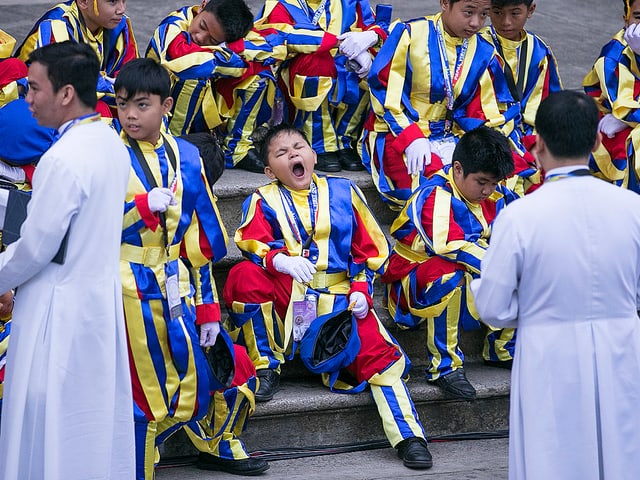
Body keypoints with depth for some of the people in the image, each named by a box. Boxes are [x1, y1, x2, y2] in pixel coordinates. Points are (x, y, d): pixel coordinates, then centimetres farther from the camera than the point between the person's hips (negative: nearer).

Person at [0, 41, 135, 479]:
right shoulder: (111, 144, 5)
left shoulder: (63, 160, -23)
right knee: (97, 420, 15)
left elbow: (35, 247, -19)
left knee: (46, 434, -1)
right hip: (102, 298, 9)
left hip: (60, 311, -9)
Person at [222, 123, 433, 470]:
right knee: (244, 277, -29)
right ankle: (266, 366, -15)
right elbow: (251, 243, -9)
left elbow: (370, 248, 13)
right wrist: (280, 260, -31)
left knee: (377, 351, -19)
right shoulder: (264, 200, 8)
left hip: (339, 296, 1)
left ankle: (409, 437, -18)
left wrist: (361, 288, -3)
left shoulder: (343, 192, 12)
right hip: (286, 296, -1)